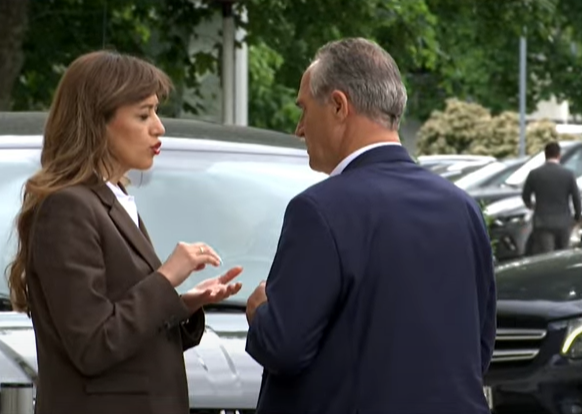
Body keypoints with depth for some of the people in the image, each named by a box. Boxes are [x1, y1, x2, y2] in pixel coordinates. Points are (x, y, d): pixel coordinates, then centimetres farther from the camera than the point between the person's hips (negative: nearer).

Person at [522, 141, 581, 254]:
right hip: (563, 223, 2)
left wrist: (530, 205, 31)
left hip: (543, 223, -1)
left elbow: (525, 195, 8)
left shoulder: (534, 174, -4)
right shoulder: (568, 174, -4)